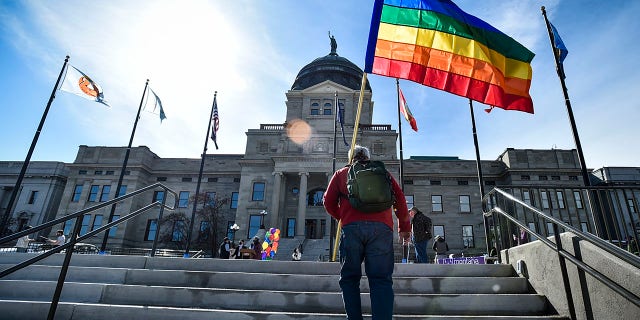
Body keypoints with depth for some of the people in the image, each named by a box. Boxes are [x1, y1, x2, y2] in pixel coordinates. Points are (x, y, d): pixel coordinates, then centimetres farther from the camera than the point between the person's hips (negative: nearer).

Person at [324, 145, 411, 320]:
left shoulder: (341, 173, 22)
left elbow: (329, 202, 15)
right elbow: (400, 199, 17)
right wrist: (404, 227, 23)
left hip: (351, 227, 0)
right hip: (382, 228, 1)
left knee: (349, 278, 10)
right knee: (381, 279, 2)